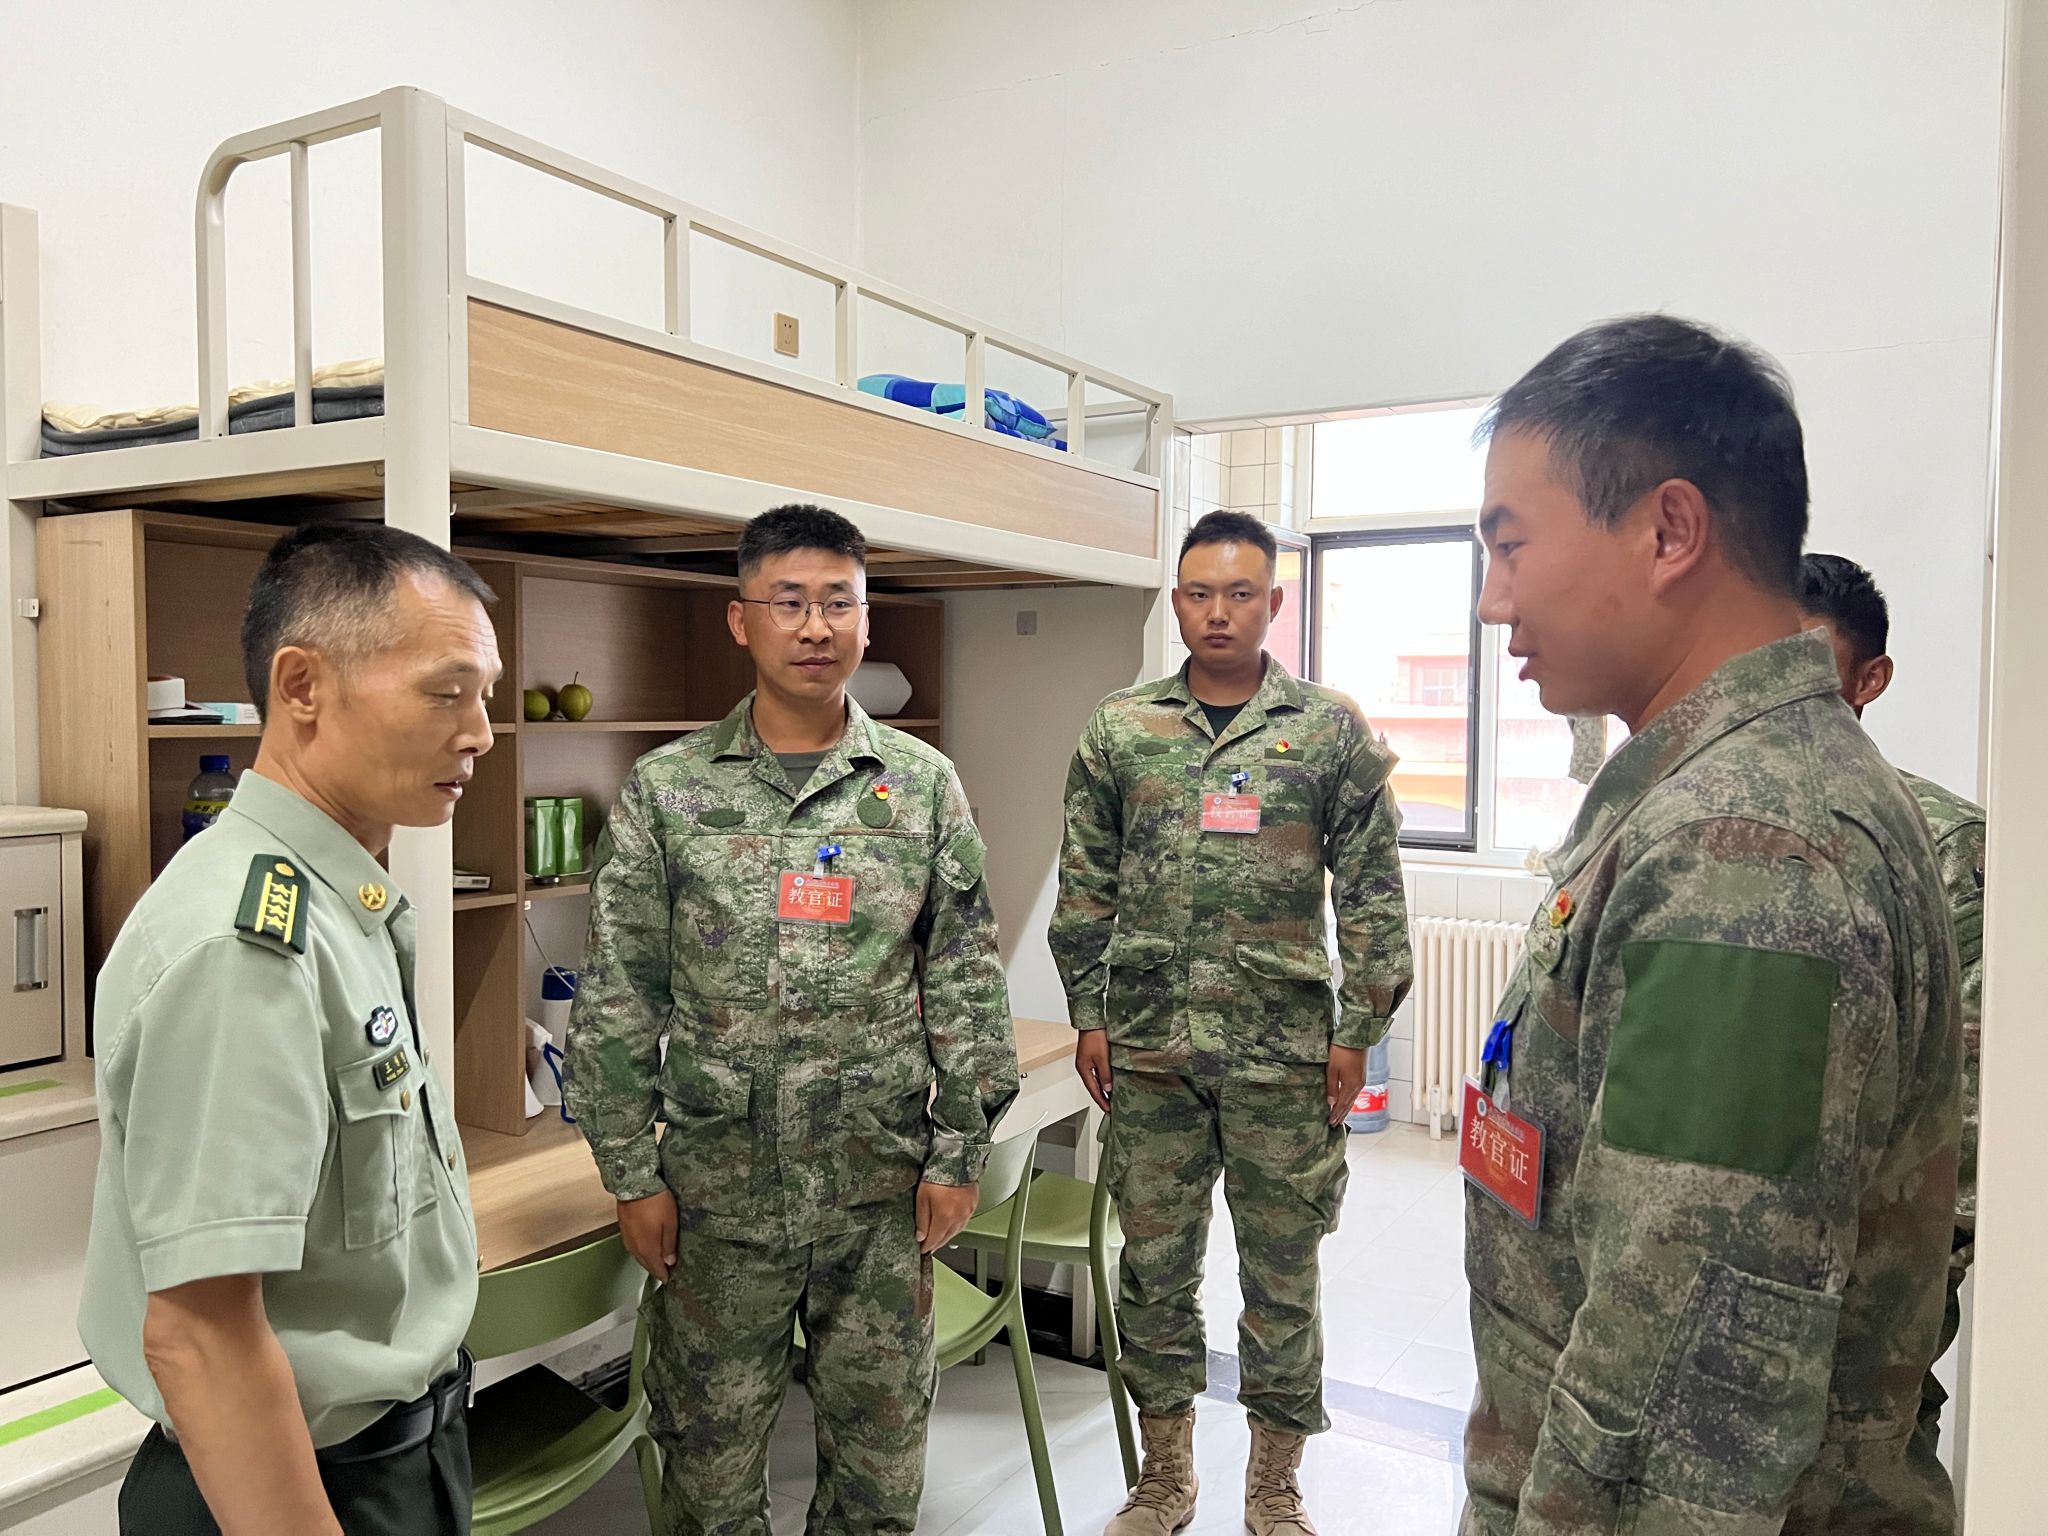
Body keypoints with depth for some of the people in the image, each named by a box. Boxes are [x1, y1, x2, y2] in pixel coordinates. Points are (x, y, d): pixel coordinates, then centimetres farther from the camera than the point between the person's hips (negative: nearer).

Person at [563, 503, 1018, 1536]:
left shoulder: (924, 785, 0)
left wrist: (960, 1155, 0)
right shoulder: (666, 790, -3)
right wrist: (632, 1175, -2)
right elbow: (616, 1000, -1)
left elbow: (968, 985, 2)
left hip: (884, 1190, 1)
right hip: (717, 1189, 0)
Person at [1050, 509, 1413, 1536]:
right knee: (1154, 1264, 12)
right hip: (1148, 1048, 2)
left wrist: (1358, 1031, -2)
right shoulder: (1119, 730, 4)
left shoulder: (1332, 729, 0)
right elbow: (1085, 888, 7)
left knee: (1283, 1273, 11)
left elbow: (1371, 892, 1)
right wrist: (1089, 1017, 4)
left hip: (1285, 1054, -1)